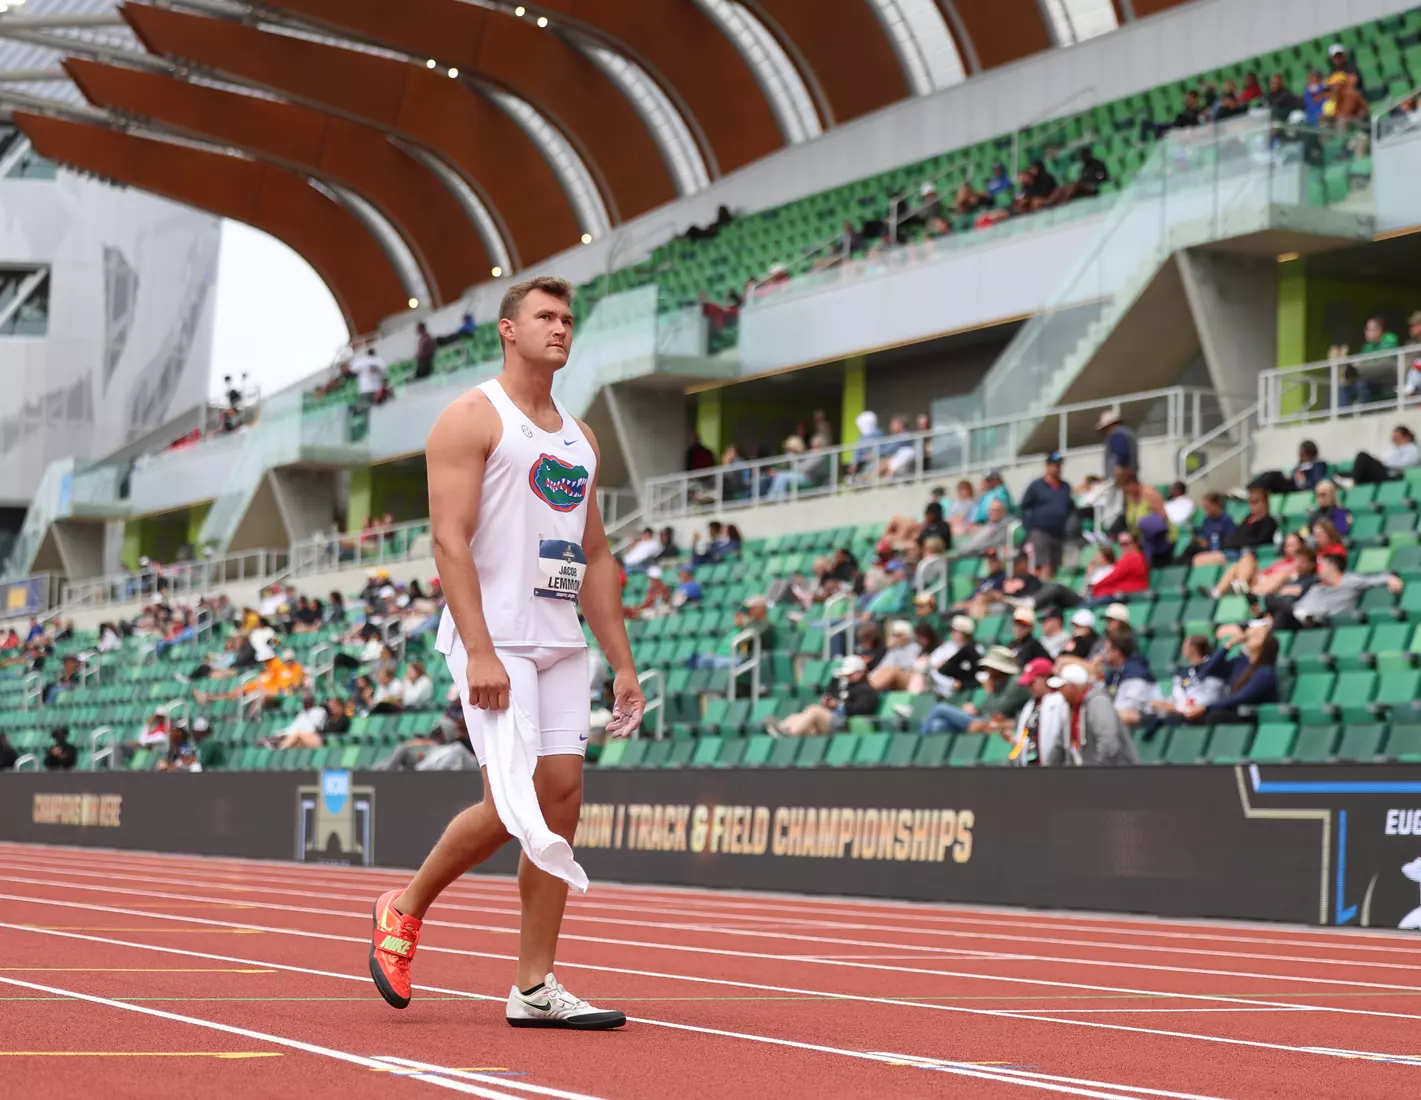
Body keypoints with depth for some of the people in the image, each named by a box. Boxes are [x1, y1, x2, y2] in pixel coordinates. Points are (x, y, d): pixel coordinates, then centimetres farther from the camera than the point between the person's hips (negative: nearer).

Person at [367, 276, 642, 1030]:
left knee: (562, 799, 0)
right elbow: (450, 540, -12)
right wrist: (481, 652, -21)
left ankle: (535, 988, 3)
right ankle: (404, 910, 11)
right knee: (513, 806, -14)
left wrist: (622, 664, 12)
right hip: (494, 639, -7)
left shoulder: (579, 437, 19)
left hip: (561, 643, 7)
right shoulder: (472, 418, -3)